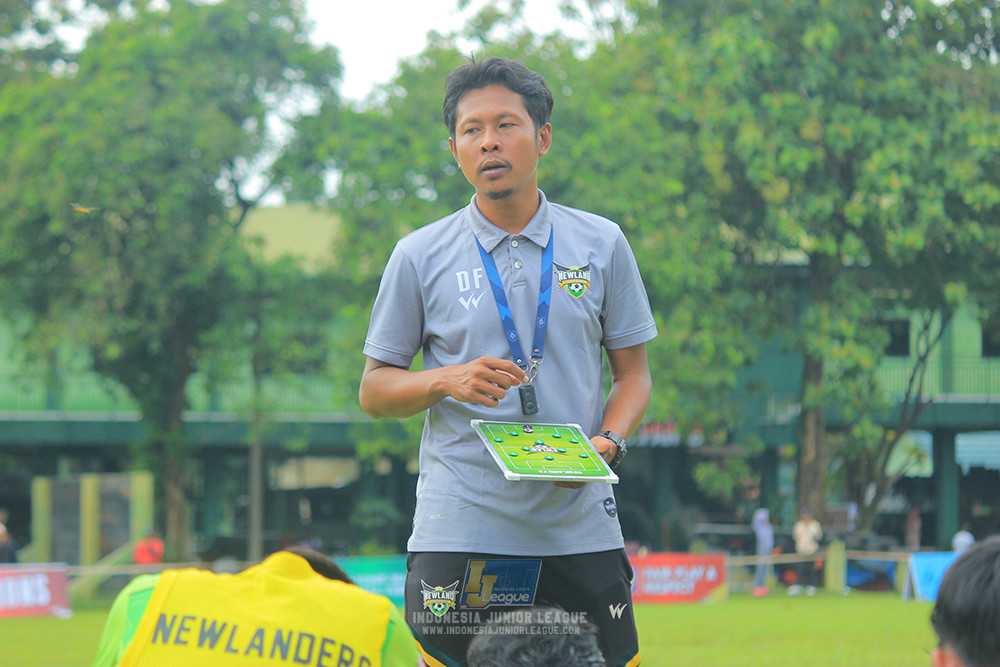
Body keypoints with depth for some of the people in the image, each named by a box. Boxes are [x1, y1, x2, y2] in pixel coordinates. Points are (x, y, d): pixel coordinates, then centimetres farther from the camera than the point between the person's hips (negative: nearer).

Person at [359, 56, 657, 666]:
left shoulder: (602, 244, 8)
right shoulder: (420, 257, 5)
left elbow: (633, 373, 12)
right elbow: (375, 390, 8)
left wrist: (607, 444, -8)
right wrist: (448, 381, -12)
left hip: (580, 526, 1)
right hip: (460, 532, -1)